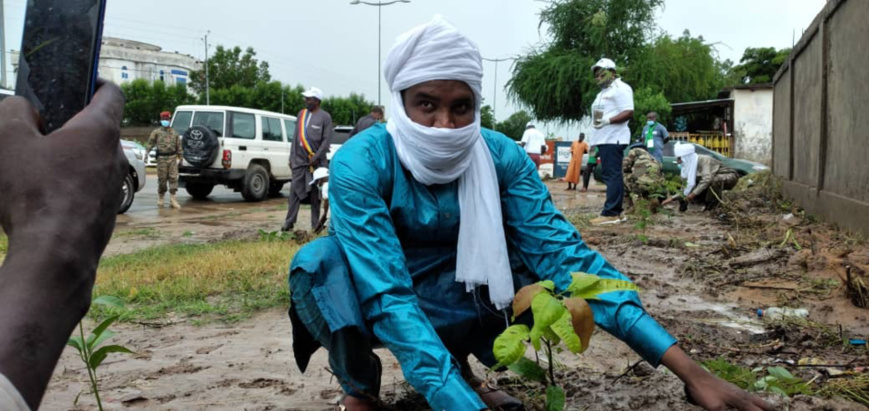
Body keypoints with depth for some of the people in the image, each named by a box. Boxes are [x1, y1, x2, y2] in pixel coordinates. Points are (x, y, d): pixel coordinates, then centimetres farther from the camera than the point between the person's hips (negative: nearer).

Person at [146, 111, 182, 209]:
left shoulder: (174, 133, 14)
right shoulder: (156, 132, 7)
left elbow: (179, 145, 15)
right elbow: (150, 143, 3)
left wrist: (180, 157, 11)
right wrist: (146, 152, -8)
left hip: (172, 158, 2)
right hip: (161, 158, -2)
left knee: (173, 177, -5)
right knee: (162, 179, 2)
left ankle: (172, 199, -4)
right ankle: (160, 198, 18)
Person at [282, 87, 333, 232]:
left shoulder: (325, 117, -3)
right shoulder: (302, 114, 12)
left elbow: (326, 140, -7)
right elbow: (296, 136, 14)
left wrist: (316, 158, -13)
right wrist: (292, 157, 10)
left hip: (316, 162, -4)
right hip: (299, 160, 4)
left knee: (315, 195, 3)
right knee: (294, 191, -1)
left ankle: (315, 225, 9)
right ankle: (289, 222, 0)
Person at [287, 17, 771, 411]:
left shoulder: (502, 157, -18)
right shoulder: (359, 165, -29)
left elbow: (563, 250, -26)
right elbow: (388, 296, -37)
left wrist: (688, 369, -34)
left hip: (450, 302, 3)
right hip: (370, 306, -3)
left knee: (537, 258, -24)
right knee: (318, 261, -35)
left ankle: (462, 362, 2)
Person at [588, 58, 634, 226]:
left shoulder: (620, 88, -7)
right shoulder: (603, 92, 24)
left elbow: (629, 112, -17)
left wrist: (607, 120, -28)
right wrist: (594, 142, 24)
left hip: (613, 139, -10)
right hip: (604, 139, 10)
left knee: (612, 176, -12)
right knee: (610, 175, 9)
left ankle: (610, 213, -15)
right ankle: (617, 212, 12)